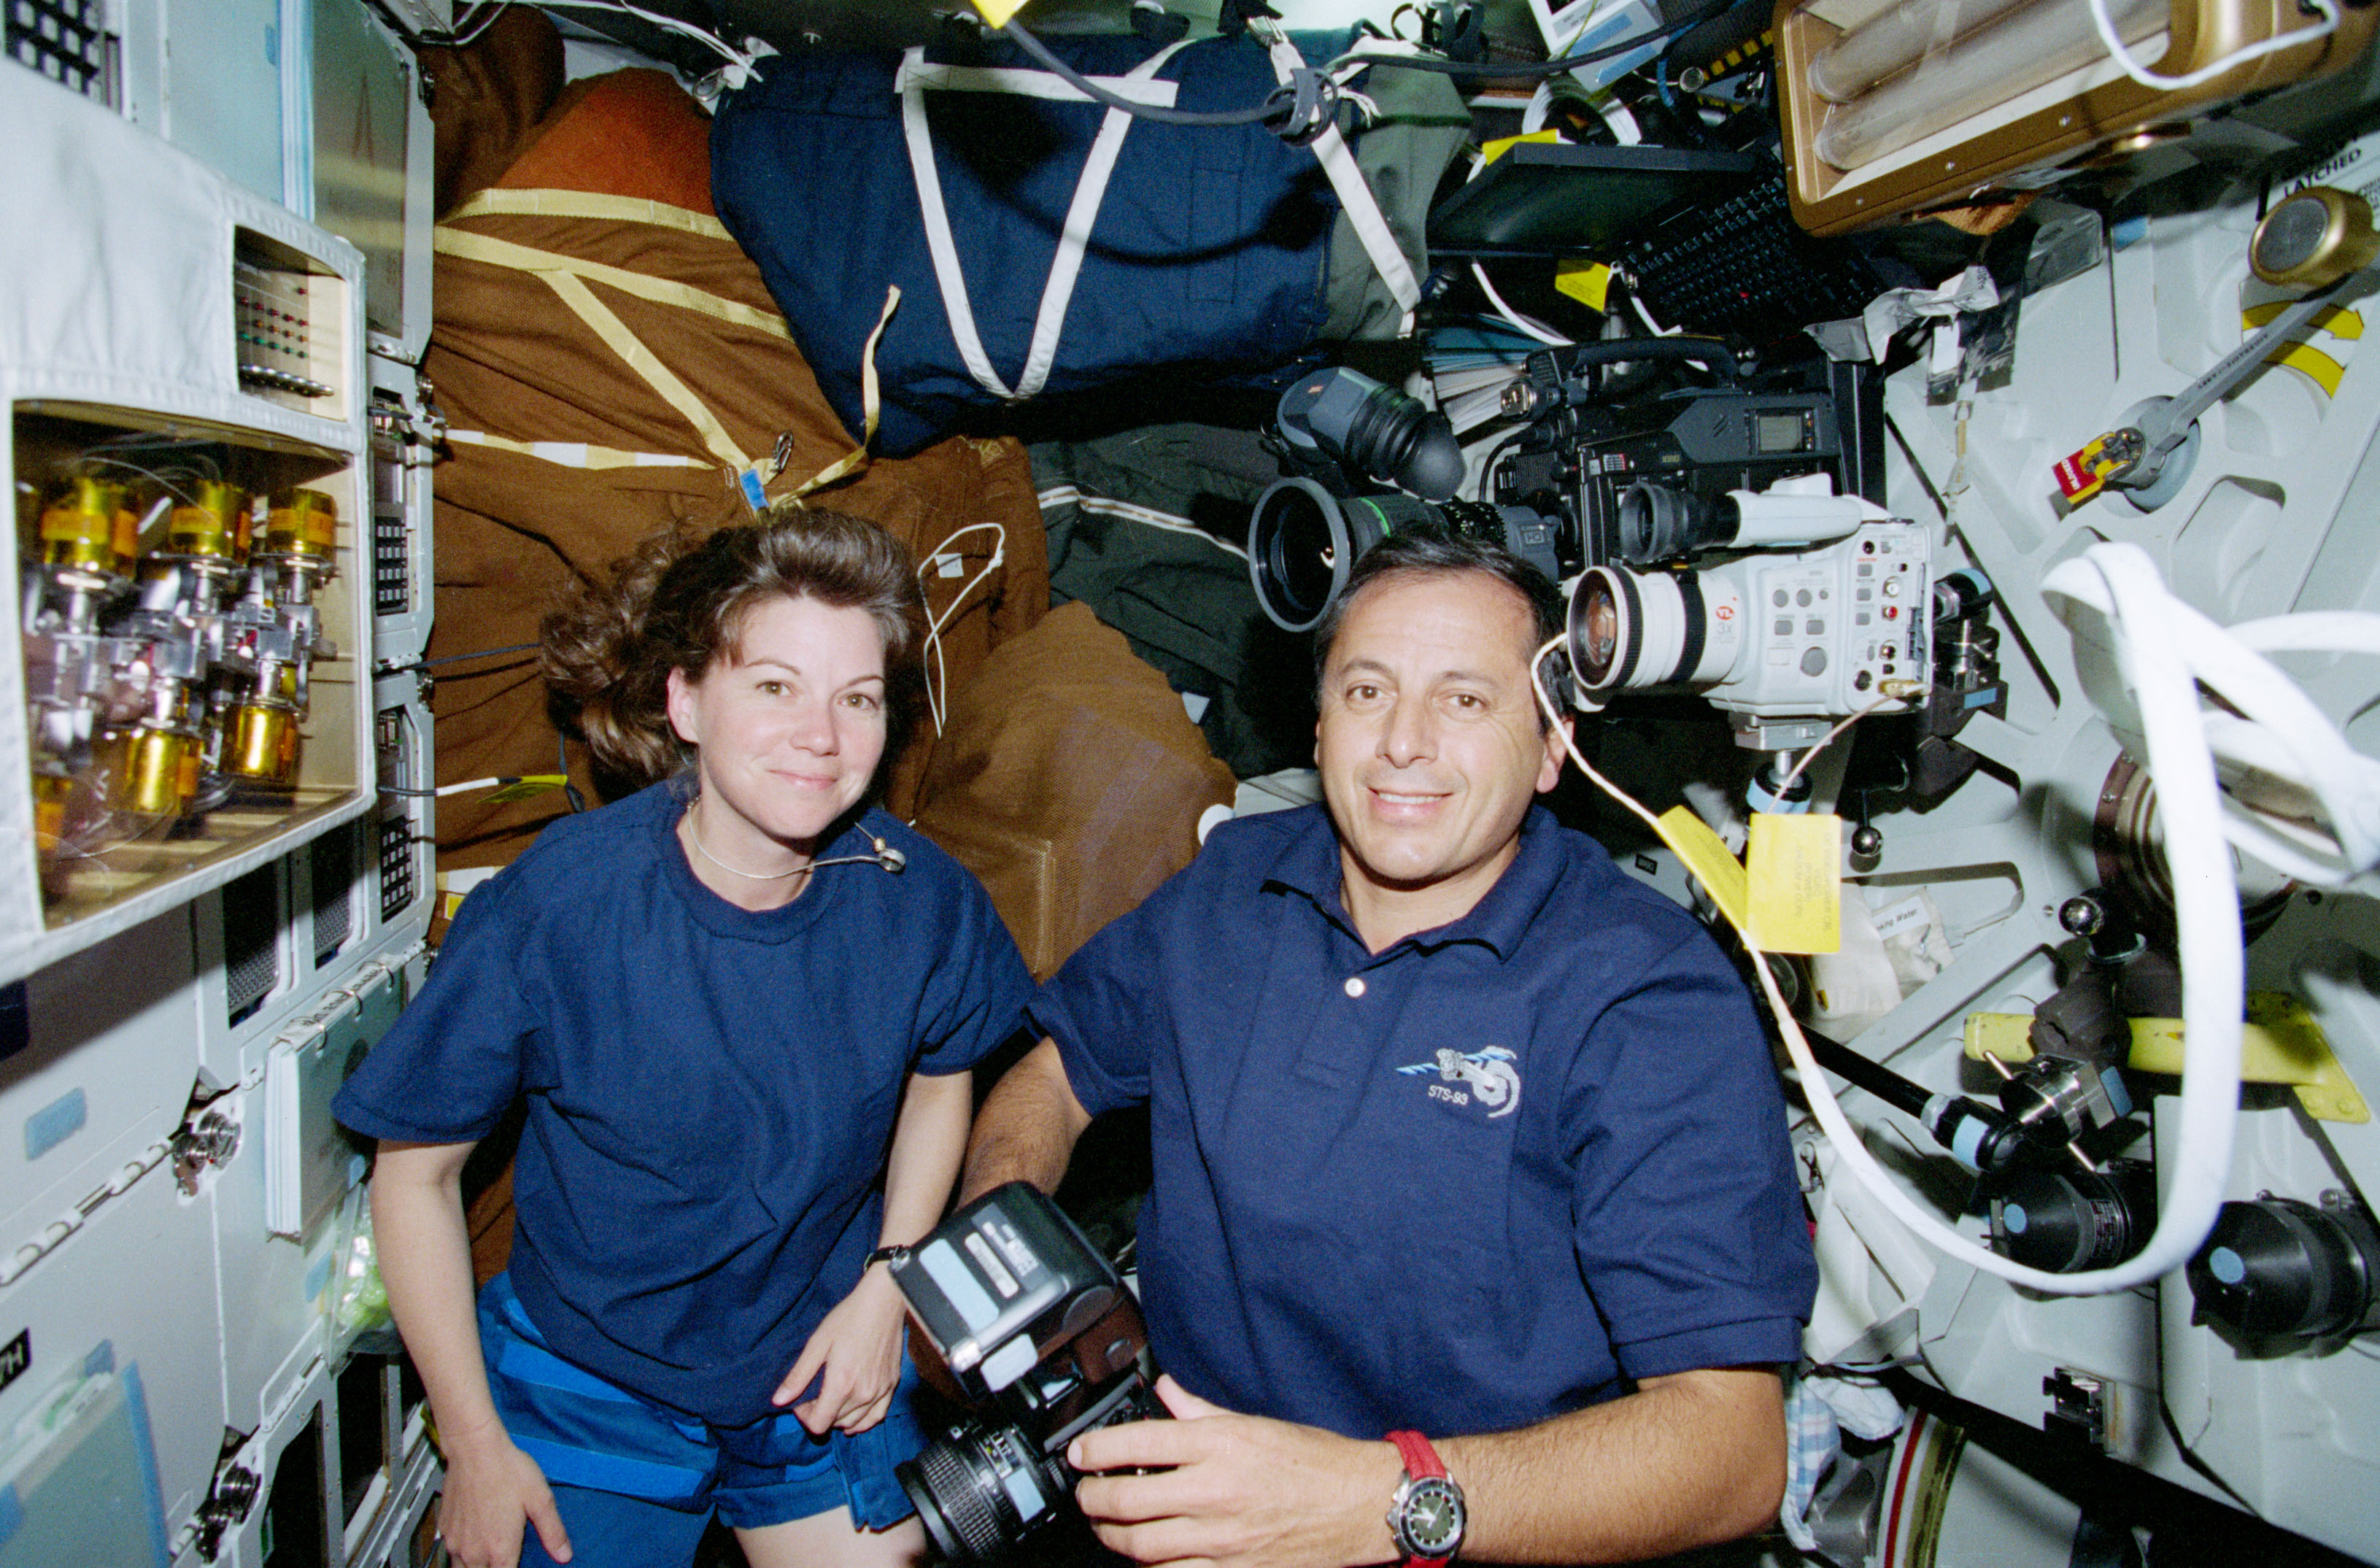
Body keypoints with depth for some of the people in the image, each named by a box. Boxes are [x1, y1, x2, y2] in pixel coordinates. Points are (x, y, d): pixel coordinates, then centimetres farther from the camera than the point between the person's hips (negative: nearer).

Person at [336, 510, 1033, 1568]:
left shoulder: (919, 899, -17)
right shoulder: (553, 905, -24)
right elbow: (416, 1171, -11)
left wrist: (884, 1290, -3)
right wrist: (473, 1444, -8)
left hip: (824, 1369, 2)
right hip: (589, 1392, -2)